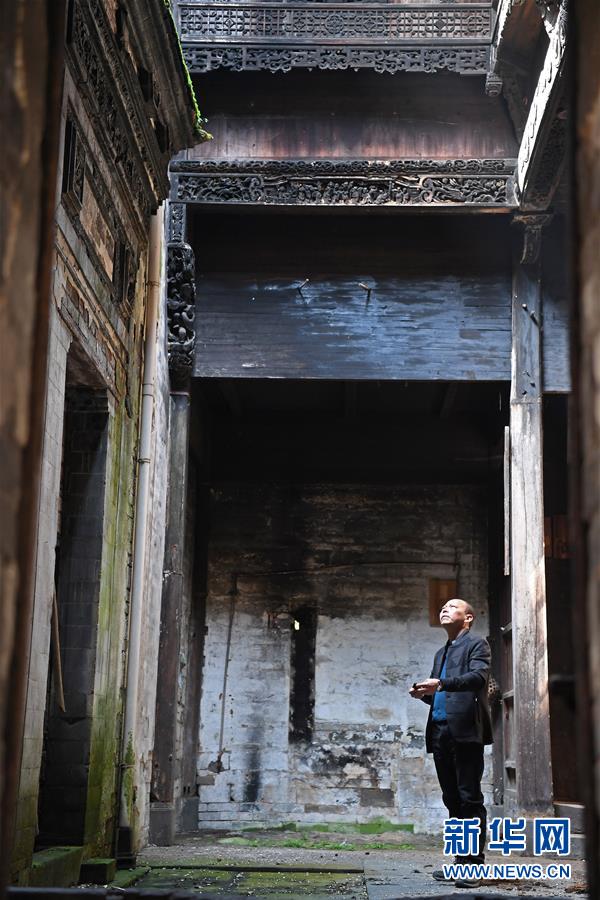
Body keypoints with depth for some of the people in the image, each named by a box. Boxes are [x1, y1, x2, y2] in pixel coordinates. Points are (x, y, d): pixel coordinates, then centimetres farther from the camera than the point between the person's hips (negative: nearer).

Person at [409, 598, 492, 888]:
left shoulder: (477, 644, 3)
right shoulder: (441, 654, 26)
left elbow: (478, 676, -15)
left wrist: (440, 684, -26)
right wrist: (423, 693, 3)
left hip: (465, 732, -8)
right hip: (440, 732, 8)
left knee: (470, 799, -8)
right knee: (452, 800, 9)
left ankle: (473, 864, -7)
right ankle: (460, 859, 14)